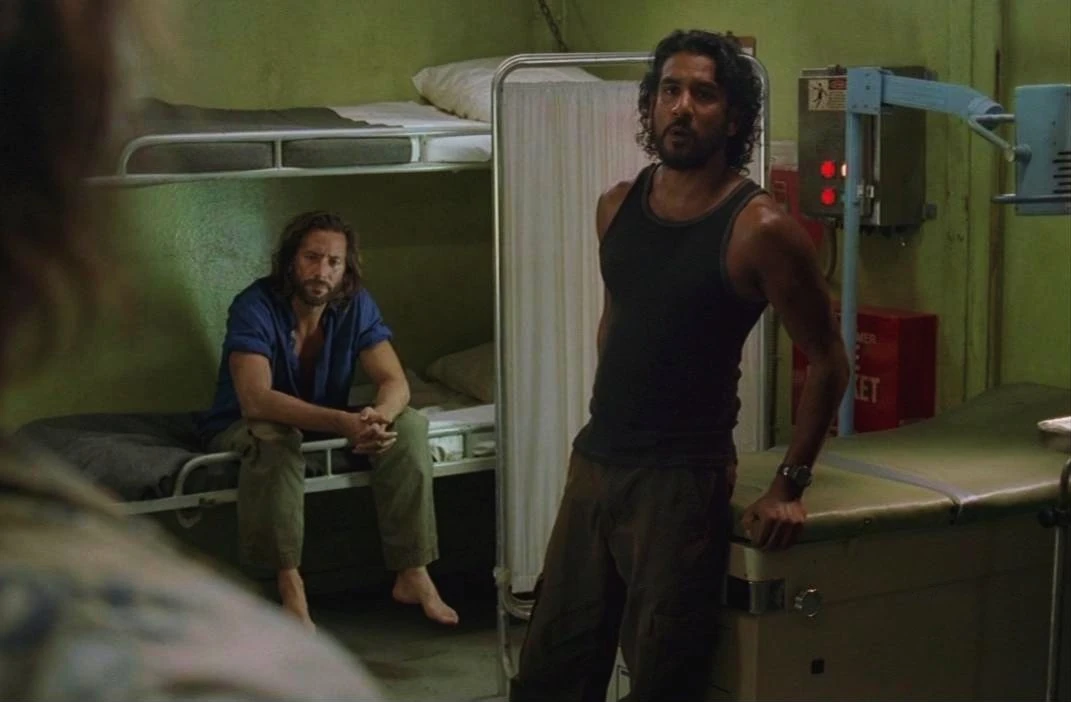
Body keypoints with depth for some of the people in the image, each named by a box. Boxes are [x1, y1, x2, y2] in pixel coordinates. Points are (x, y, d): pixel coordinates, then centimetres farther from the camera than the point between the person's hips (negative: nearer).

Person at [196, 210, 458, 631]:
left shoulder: (356, 305, -11)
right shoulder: (255, 306, -26)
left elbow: (395, 382, -15)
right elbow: (255, 401, -38)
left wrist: (377, 417, -41)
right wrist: (342, 422, -50)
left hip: (327, 424, 5)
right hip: (243, 429, -4)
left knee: (409, 425, -19)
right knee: (272, 436, -40)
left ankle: (412, 574, -19)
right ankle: (289, 584, -35)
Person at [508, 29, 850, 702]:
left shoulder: (759, 228, -13)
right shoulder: (618, 206, 6)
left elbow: (828, 361, -7)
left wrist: (789, 484, -7)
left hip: (683, 481, -6)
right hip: (593, 462, 6)